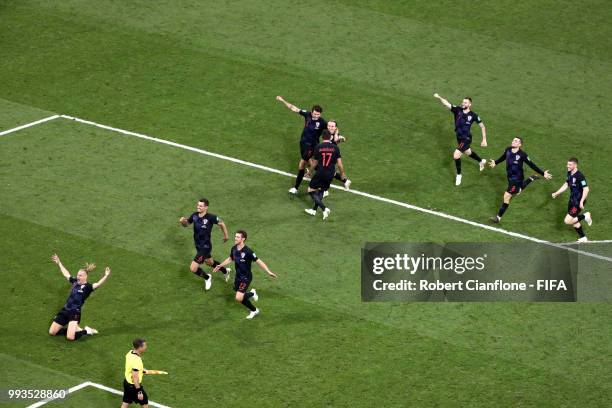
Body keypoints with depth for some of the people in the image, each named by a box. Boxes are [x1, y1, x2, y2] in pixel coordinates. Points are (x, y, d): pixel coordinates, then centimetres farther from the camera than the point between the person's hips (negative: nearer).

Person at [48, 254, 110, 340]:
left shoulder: (87, 287, -9)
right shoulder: (75, 282, 9)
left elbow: (98, 284, -28)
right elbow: (66, 274, 26)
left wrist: (106, 276, -43)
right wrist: (59, 263, 34)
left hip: (75, 313, -7)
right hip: (65, 310, 7)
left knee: (70, 337, -23)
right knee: (52, 332, 7)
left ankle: (86, 331, 7)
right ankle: (76, 329, 23)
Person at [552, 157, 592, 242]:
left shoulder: (579, 176, -25)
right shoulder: (569, 173, 2)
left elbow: (586, 189, -25)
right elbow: (566, 184, 17)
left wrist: (581, 202, -30)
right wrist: (556, 193, 14)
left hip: (578, 202, -9)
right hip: (572, 200, 9)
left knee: (567, 221, -11)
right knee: (574, 221, 17)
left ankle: (585, 216, 7)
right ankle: (583, 237, 33)